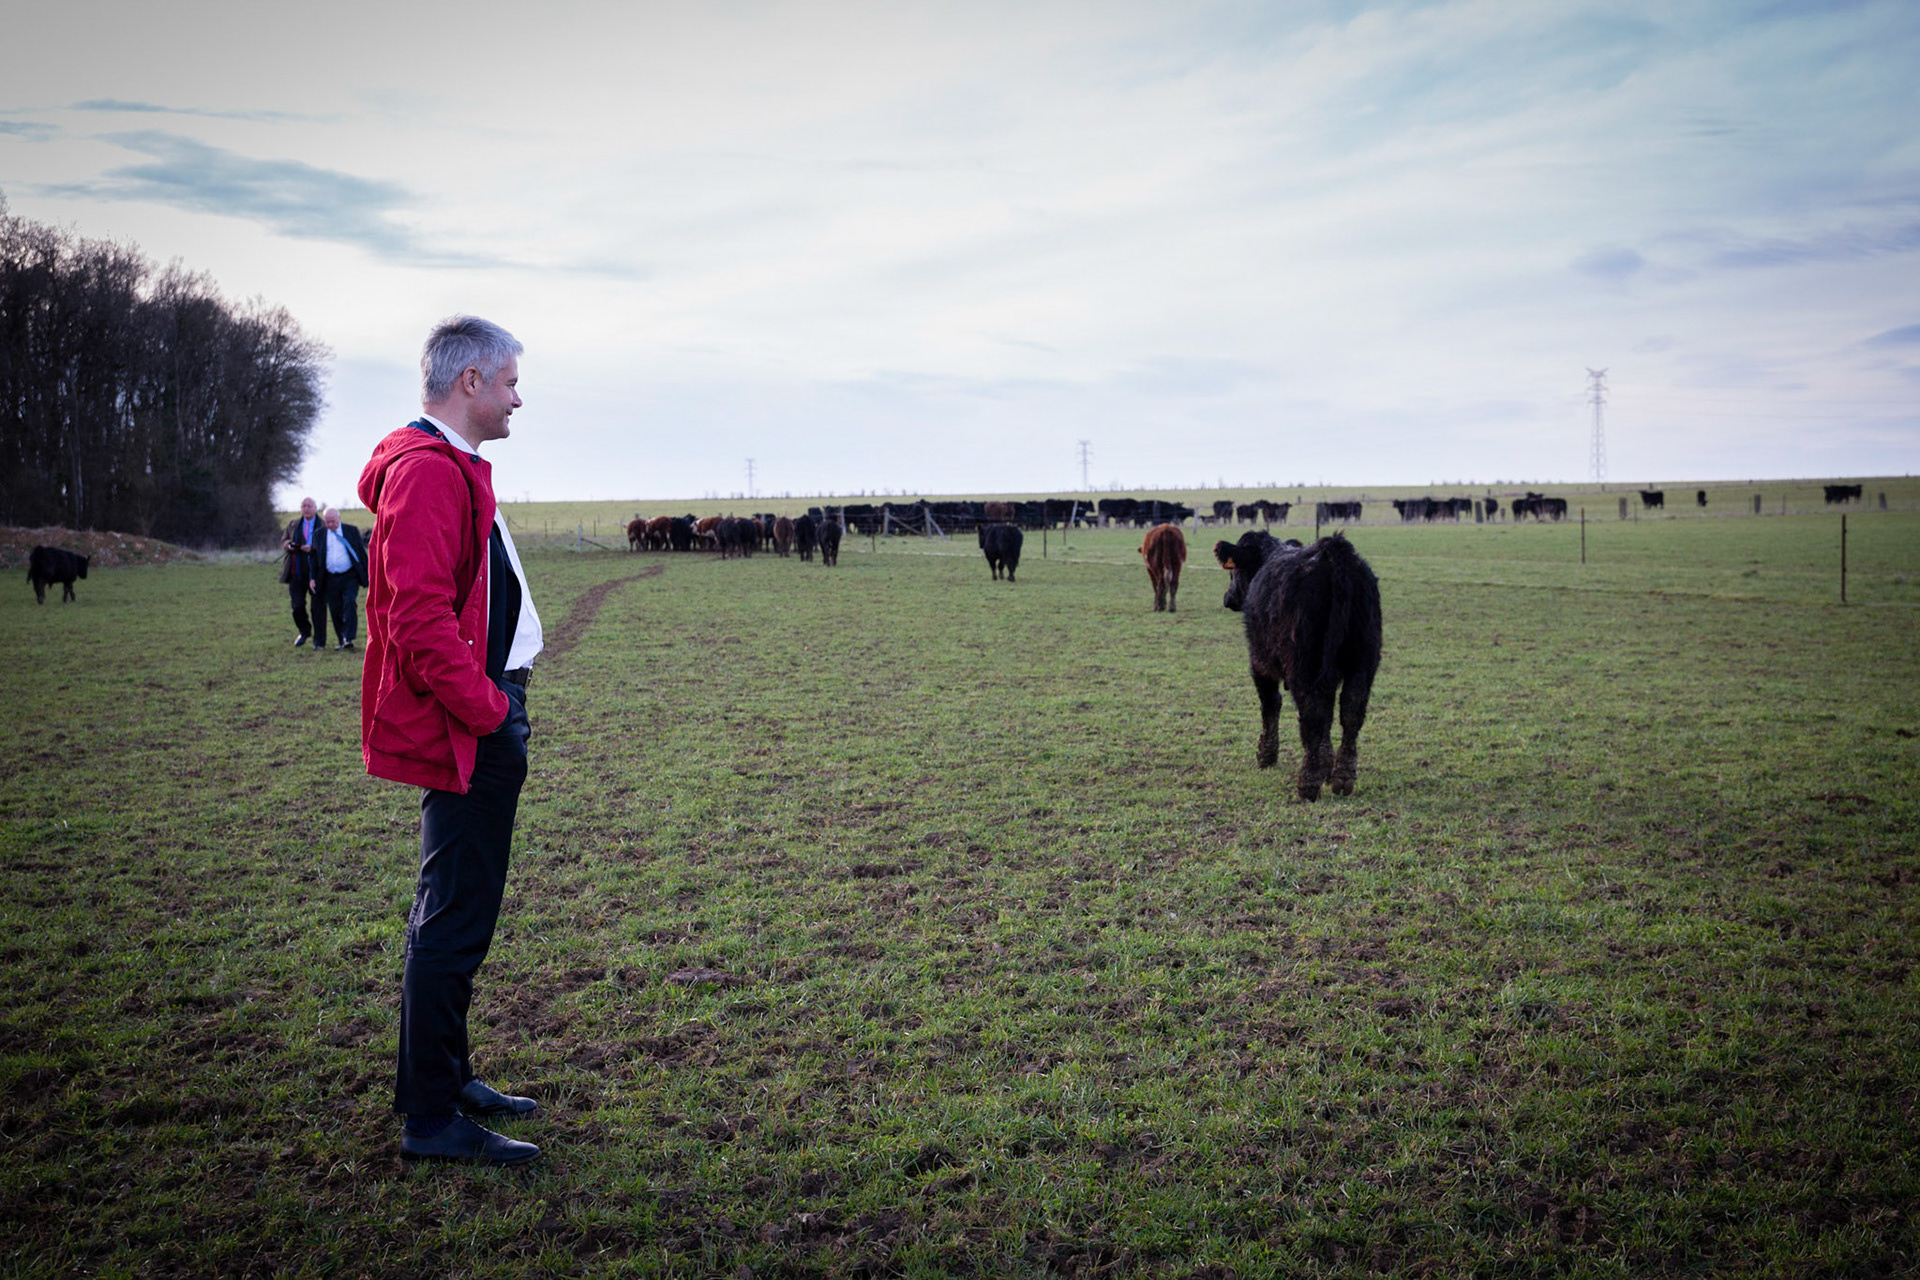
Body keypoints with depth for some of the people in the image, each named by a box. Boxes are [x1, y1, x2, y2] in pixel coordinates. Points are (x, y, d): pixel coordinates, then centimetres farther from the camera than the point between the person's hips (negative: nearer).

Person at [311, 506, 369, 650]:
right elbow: (315, 556, 11)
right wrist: (313, 578, 3)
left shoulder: (351, 531, 5)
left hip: (350, 577, -2)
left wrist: (367, 574, 4)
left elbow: (361, 552, 7)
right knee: (335, 611, 3)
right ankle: (342, 641, 12)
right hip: (330, 579, 2)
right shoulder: (319, 534, 9)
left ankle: (348, 638, -18)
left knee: (350, 604, -19)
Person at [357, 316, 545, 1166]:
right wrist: (490, 712, -19)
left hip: (477, 723, 11)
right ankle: (432, 1119, 6)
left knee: (452, 912, 19)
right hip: (467, 735, -11)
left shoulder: (451, 469, 17)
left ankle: (440, 1079, 32)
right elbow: (421, 618, -25)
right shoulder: (428, 472, -17)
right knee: (455, 922, -4)